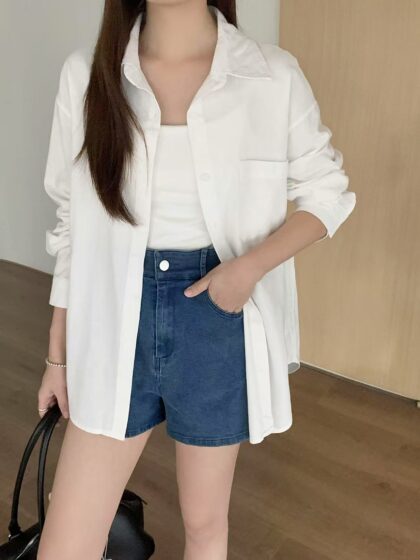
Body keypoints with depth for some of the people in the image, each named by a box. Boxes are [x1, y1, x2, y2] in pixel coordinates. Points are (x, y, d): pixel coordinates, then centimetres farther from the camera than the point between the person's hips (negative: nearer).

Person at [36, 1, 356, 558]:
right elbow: (74, 221, 3)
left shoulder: (273, 75, -7)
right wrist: (58, 353, 8)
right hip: (117, 318, 2)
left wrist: (251, 264, -15)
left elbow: (327, 192, 4)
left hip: (220, 320, 0)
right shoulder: (86, 73, -2)